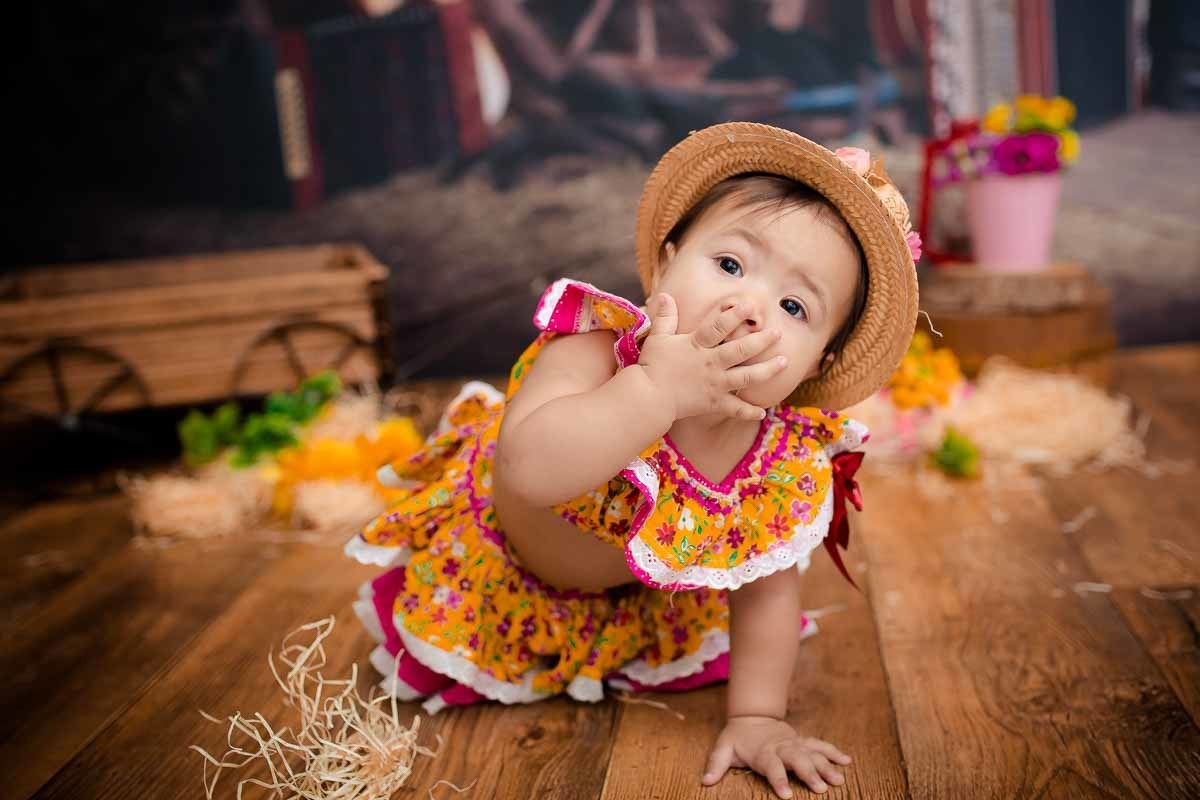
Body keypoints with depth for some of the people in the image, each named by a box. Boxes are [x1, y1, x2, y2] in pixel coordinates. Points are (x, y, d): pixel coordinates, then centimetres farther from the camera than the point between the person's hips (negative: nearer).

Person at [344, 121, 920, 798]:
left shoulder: (788, 464, -30)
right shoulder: (591, 353, -42)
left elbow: (768, 593, -15)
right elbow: (528, 471, -60)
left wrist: (758, 716, -17)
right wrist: (657, 388, -61)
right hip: (500, 559, -2)